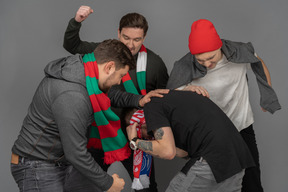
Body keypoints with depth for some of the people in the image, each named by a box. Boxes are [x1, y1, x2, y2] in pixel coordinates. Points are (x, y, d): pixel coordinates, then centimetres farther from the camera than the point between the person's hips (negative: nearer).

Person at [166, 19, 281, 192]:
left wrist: (269, 96, 15)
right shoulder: (186, 68, -21)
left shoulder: (240, 52, -15)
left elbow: (259, 62, 9)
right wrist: (186, 90, -34)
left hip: (243, 128, 2)